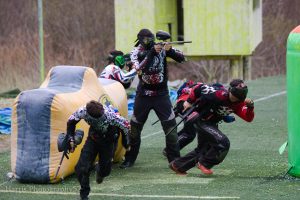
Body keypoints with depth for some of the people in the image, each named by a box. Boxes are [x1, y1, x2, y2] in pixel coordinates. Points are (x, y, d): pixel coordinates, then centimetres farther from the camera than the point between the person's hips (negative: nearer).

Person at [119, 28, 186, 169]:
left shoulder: (161, 47, -5)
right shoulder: (136, 53, -7)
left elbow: (181, 58, -9)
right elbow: (140, 70, -25)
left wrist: (170, 50, -28)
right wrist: (152, 52, -32)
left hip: (161, 94, 0)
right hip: (143, 94, 0)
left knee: (170, 126, -7)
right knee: (135, 127, 6)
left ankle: (175, 160, 1)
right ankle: (129, 159, 19)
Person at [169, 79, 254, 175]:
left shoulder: (237, 104, -7)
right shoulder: (220, 94, -28)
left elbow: (248, 118, -15)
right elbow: (199, 87, -18)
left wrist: (250, 106, -33)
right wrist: (189, 101, -11)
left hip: (211, 124, 9)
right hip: (200, 120, -9)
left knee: (203, 149, 21)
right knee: (223, 143, -20)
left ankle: (178, 165, 35)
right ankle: (204, 164, -2)